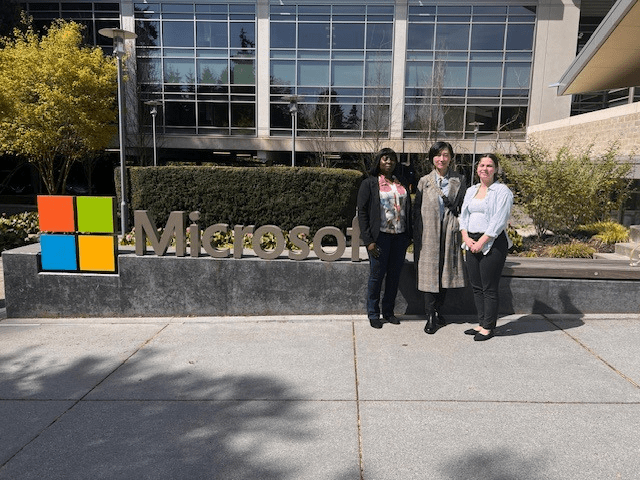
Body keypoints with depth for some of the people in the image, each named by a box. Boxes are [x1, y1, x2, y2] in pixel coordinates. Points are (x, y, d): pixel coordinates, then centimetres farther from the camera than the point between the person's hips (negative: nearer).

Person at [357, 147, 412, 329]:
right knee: (377, 275, 2)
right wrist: (368, 240, -13)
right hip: (380, 236, -4)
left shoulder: (402, 184, 13)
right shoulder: (369, 184, -1)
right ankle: (373, 314, 16)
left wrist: (409, 236, 7)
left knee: (394, 275, 9)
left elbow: (408, 210, 15)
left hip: (400, 236, 4)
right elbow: (362, 212, -6)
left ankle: (388, 311, 23)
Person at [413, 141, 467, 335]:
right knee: (429, 272, -2)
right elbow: (417, 208, 4)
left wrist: (462, 230, -4)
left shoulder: (459, 180, 7)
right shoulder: (424, 181, 5)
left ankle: (437, 310, 23)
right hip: (429, 233, -1)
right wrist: (417, 235, -1)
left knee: (446, 272, 7)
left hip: (450, 233, 1)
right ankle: (431, 317, 4)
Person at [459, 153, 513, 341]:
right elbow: (464, 216, 14)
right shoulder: (471, 191, 16)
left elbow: (499, 221, -12)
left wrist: (481, 241, -14)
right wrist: (466, 237, -2)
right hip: (472, 243, 7)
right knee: (476, 286, 10)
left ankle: (488, 327, 7)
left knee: (489, 288, -3)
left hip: (493, 243, -6)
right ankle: (481, 324, 20)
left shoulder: (502, 191, -5)